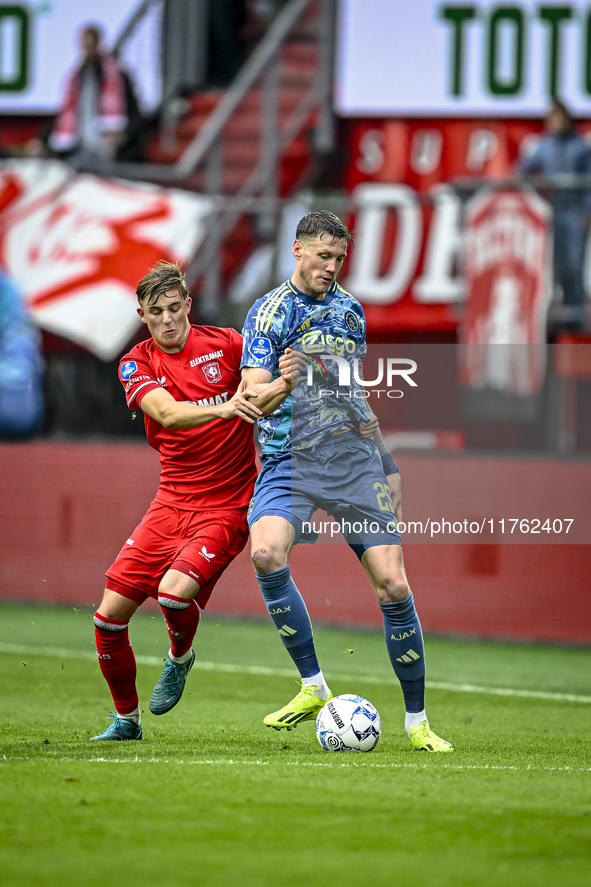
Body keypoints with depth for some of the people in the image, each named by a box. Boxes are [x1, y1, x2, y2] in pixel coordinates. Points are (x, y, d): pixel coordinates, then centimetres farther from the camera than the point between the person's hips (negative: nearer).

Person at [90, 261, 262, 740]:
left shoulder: (224, 344, -4)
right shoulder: (138, 364, 0)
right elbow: (168, 413, -19)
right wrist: (224, 408, -38)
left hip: (226, 507, -3)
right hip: (172, 501, 3)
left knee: (174, 593, -27)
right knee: (110, 615, -2)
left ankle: (180, 657, 8)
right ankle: (126, 718, 20)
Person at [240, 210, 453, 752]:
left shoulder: (349, 309, 14)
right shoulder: (268, 312, 0)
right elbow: (254, 397, -8)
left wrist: (385, 461, 25)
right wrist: (281, 387, -30)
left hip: (355, 461, 3)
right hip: (291, 462, -3)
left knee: (393, 585, -7)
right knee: (265, 551, -31)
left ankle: (417, 721, 6)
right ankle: (313, 687, -18)